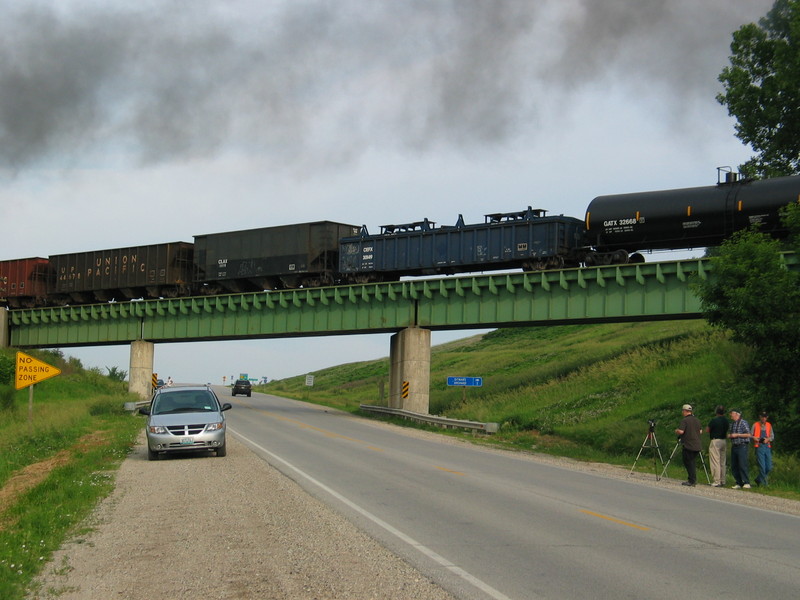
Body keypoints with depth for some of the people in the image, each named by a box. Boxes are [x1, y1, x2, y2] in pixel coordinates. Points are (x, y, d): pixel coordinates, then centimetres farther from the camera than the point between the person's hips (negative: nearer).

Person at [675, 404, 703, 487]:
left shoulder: (685, 420, -12)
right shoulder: (697, 420, 11)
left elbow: (681, 431, -20)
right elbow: (701, 431, 17)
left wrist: (676, 431, 1)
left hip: (688, 445, -7)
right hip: (697, 446, 7)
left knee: (688, 463, -2)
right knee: (693, 462, 13)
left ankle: (692, 481, -5)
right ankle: (693, 480, 12)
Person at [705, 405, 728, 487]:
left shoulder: (714, 420, -13)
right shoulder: (726, 421, 5)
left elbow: (707, 430, -6)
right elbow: (727, 432, 12)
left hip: (715, 441, -7)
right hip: (724, 441, 7)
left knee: (715, 462, -5)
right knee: (723, 462, 12)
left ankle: (717, 481, -9)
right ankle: (722, 481, 15)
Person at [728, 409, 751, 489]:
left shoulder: (743, 423, -6)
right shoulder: (732, 424, 18)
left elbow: (748, 434, -11)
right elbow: (729, 434, 27)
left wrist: (737, 435, -14)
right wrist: (729, 436, 3)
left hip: (742, 446, -8)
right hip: (734, 446, 8)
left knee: (742, 465, -14)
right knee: (734, 466, 4)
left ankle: (746, 483, -12)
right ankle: (739, 483, 9)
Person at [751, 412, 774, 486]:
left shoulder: (769, 425, 13)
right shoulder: (755, 425, 4)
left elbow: (772, 436, 15)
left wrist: (767, 439, -5)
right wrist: (754, 438, -13)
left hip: (767, 447, 4)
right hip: (759, 447, -4)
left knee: (769, 467, 2)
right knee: (762, 466, -9)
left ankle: (758, 479, 20)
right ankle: (764, 483, -2)